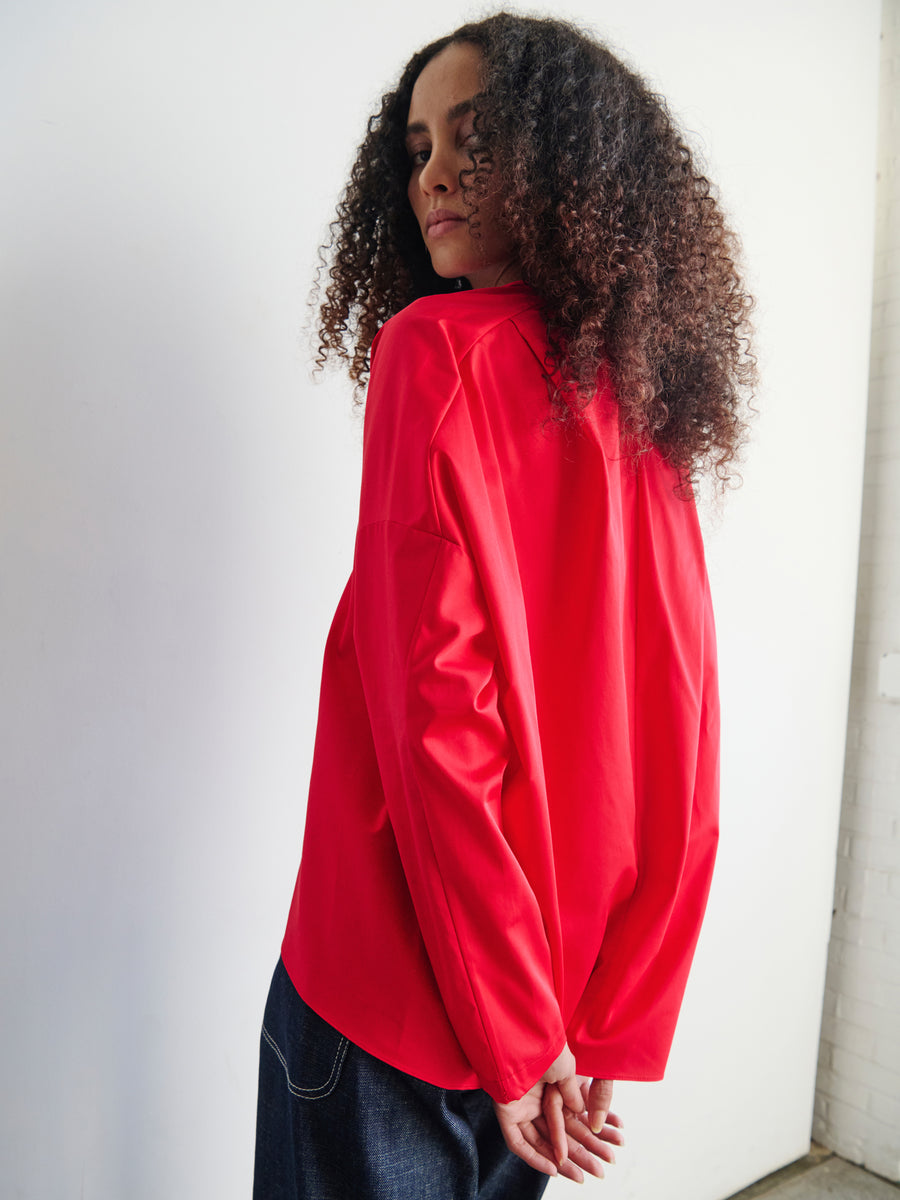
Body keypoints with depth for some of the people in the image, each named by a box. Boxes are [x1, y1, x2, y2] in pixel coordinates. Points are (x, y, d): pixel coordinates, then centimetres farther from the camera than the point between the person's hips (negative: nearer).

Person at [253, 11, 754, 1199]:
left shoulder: (440, 348, -14)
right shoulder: (640, 407, 4)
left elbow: (435, 708, -22)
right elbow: (680, 728, 2)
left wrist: (516, 1035, -14)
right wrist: (607, 1032, 5)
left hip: (409, 986, -6)